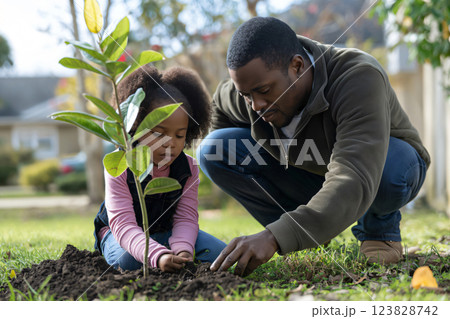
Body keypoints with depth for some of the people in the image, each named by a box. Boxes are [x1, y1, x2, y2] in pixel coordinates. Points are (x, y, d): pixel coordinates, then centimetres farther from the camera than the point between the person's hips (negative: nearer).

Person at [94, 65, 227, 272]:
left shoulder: (188, 168, -12)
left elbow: (186, 218, -16)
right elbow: (124, 225, -36)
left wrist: (182, 249, -41)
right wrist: (158, 256, -54)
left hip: (164, 231, 4)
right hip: (119, 232, -3)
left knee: (218, 254, -16)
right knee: (128, 260, -38)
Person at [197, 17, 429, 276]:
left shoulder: (358, 78, -39)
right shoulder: (252, 87, -21)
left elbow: (353, 183, -52)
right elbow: (221, 104, 8)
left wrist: (274, 238, -61)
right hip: (309, 176, 5)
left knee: (387, 167, -43)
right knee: (212, 150, -15)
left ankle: (379, 226, -5)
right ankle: (304, 232, 0)